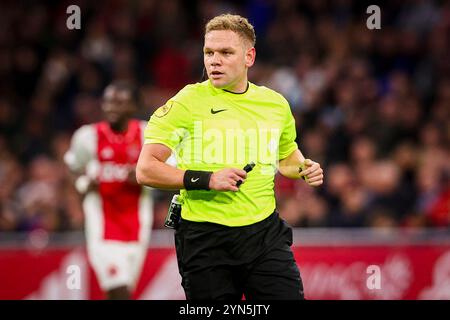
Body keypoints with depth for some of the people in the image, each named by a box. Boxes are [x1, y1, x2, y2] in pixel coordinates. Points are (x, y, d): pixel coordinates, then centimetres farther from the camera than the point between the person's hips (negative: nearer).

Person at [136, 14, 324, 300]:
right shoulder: (186, 102, -5)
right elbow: (145, 170, -10)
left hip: (266, 233, 3)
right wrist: (207, 180, -20)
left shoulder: (276, 103, 8)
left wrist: (304, 168, 5)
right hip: (204, 240, -3)